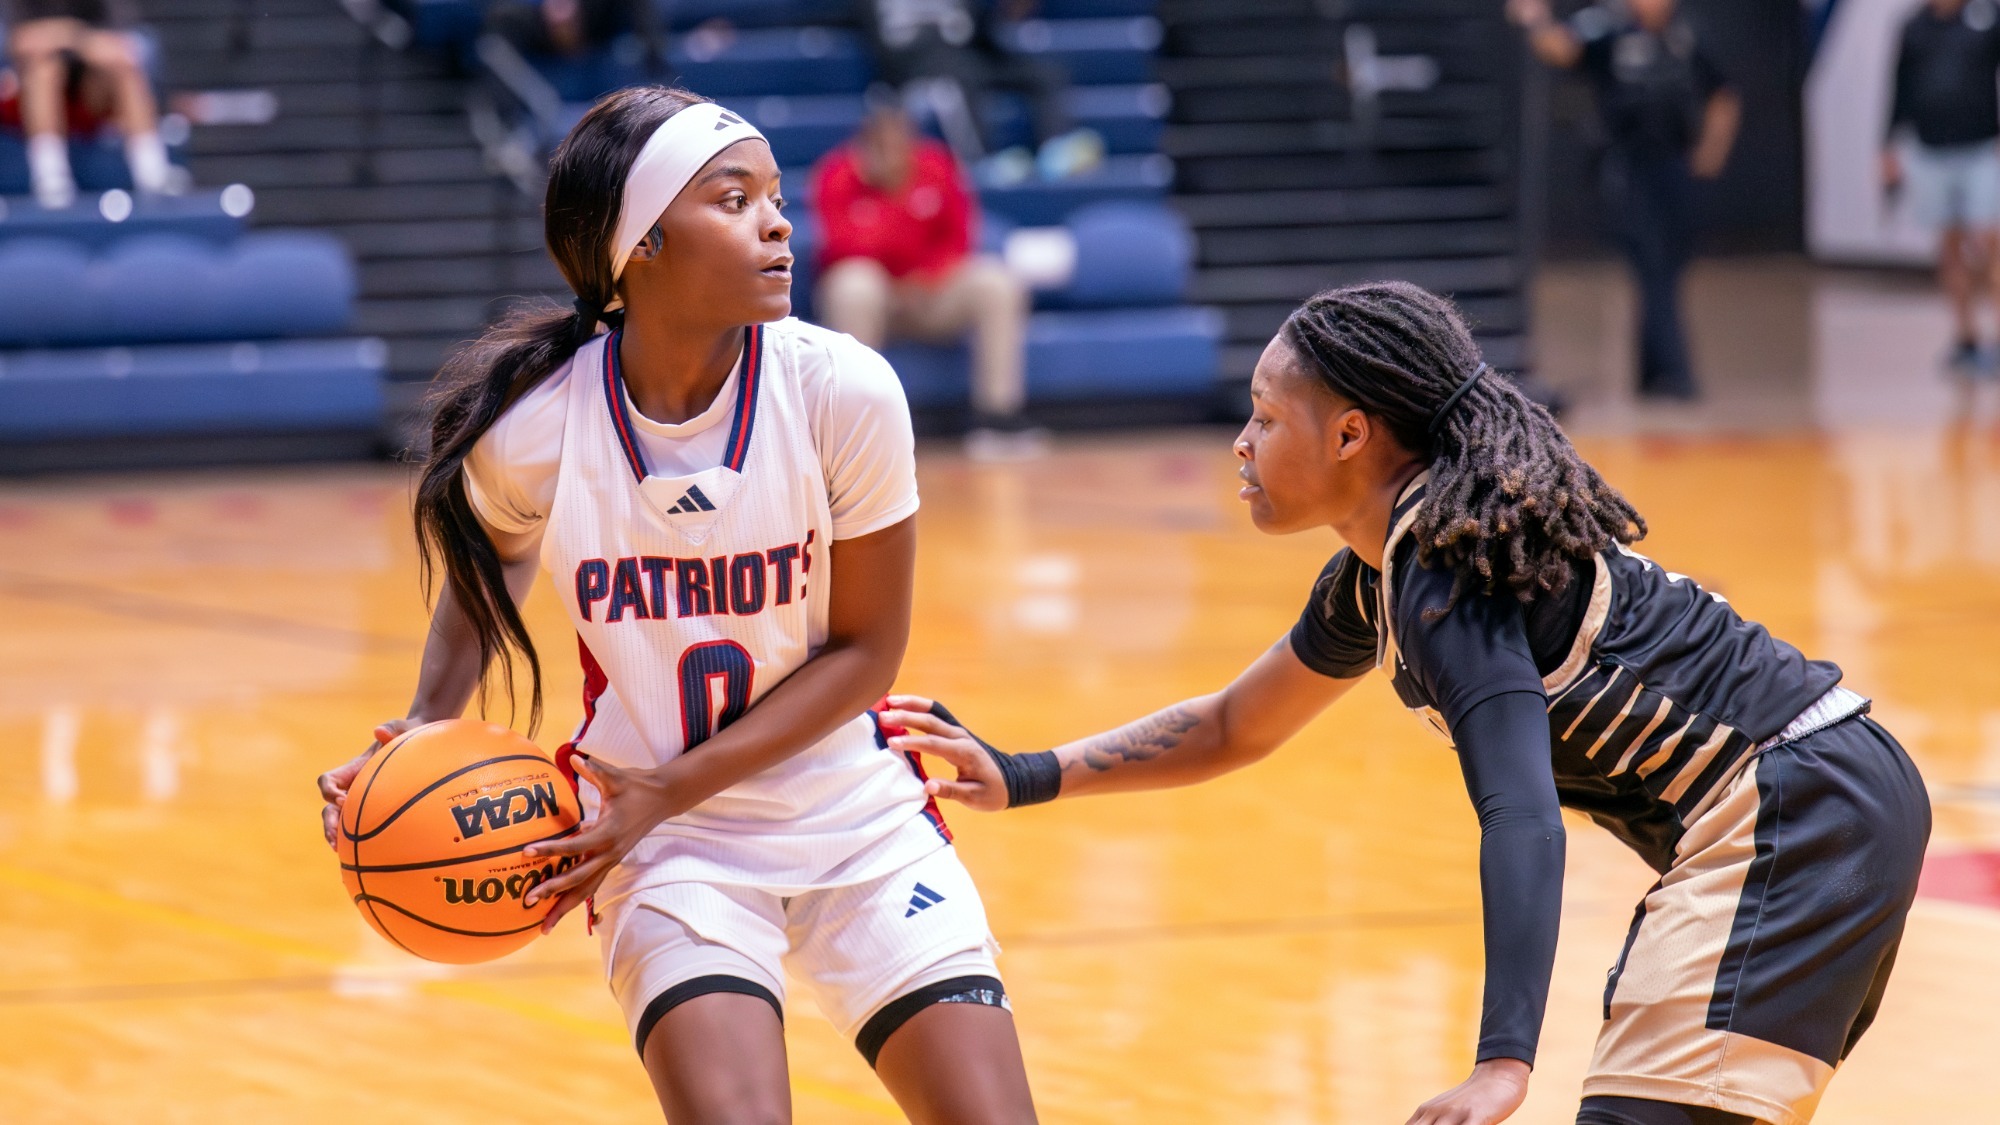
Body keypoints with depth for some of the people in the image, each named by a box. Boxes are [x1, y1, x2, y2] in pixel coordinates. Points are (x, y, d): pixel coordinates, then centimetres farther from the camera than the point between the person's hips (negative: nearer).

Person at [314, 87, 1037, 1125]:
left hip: (857, 816, 2)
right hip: (663, 845, -1)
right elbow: (477, 586, 6)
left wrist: (671, 788, -17)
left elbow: (865, 650, -8)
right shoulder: (534, 428, -17)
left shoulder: (842, 391, -17)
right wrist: (428, 736, -13)